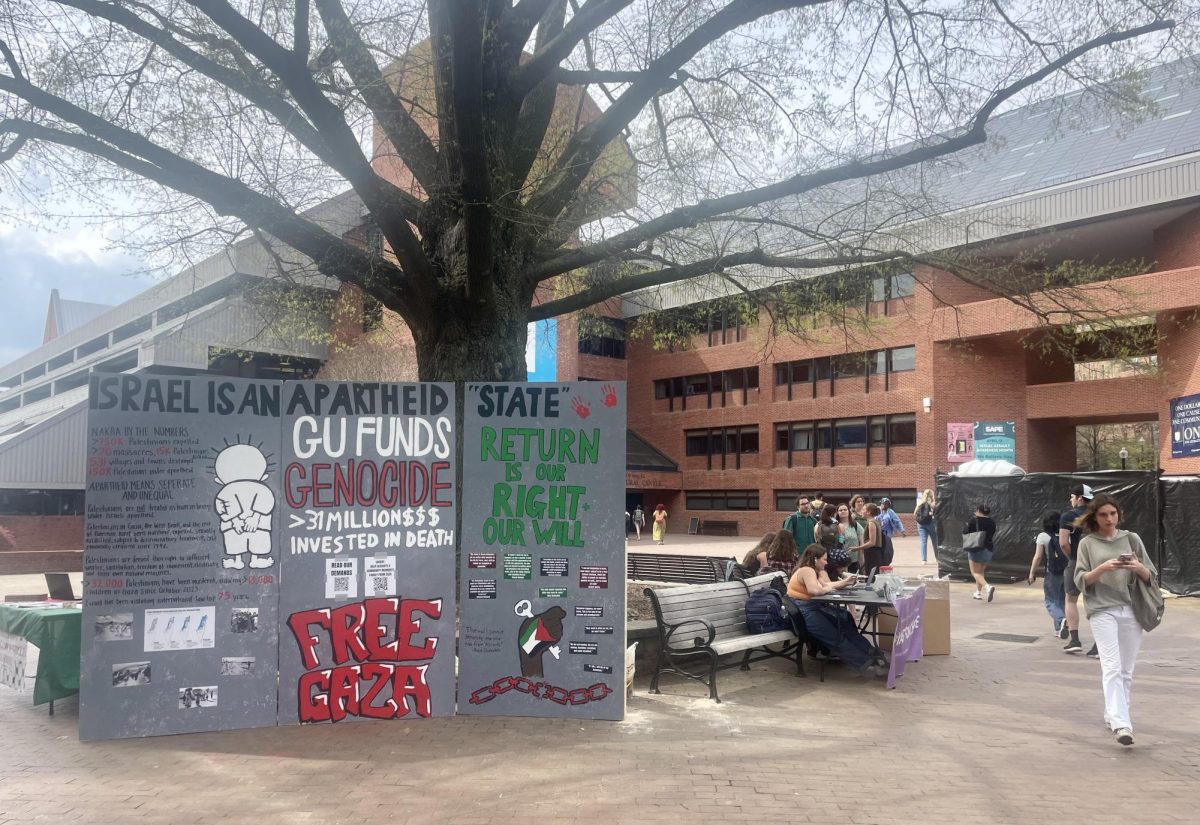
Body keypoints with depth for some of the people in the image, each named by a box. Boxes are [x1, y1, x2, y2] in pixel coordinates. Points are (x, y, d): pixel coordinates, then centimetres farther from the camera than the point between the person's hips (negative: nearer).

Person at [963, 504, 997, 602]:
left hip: (976, 549, -6)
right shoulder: (992, 523, 3)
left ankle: (988, 586, -28)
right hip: (988, 549, 6)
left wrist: (966, 527, 15)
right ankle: (978, 592, 25)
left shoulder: (973, 521, -11)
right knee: (981, 571, 21)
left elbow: (965, 533, -5)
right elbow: (992, 536, 13)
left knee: (975, 572, -3)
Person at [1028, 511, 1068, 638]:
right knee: (1061, 600, 17)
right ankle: (1059, 629, 20)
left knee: (1051, 601, 3)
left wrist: (1032, 572, 1)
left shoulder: (1043, 536, -6)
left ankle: (1061, 619, -25)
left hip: (1052, 574, -4)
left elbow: (1038, 557, -8)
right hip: (1067, 573, 4)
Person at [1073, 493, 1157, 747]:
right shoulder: (1087, 543, 4)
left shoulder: (1131, 538, 8)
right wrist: (1103, 568, -18)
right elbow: (1080, 581, -1)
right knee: (1112, 668, -13)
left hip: (1132, 610, 3)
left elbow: (1151, 576, 9)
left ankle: (1112, 715, 24)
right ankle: (1121, 724, -19)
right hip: (1102, 611, -3)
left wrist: (1139, 568, -13)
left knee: (1126, 670, 9)